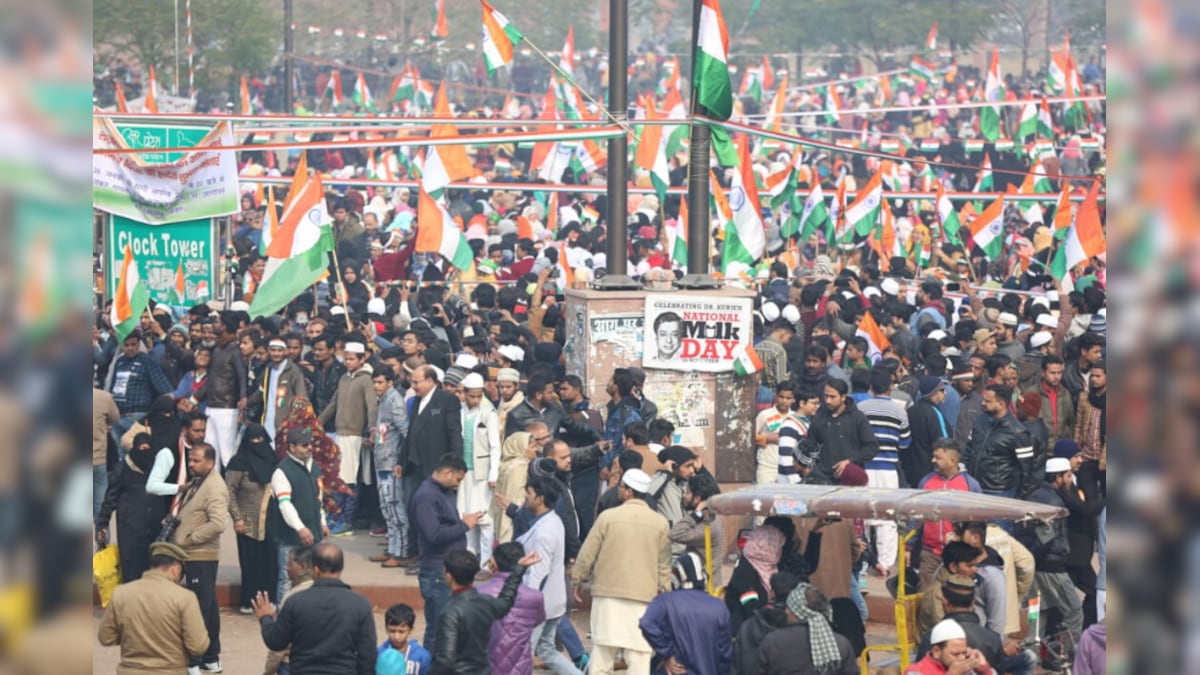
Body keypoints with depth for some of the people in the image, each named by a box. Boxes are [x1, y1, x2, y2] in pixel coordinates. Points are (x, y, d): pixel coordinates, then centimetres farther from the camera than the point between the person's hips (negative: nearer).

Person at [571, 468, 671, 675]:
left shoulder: (608, 516, -5)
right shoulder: (660, 523, 2)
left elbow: (587, 554, -1)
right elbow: (664, 565, 6)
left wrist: (577, 581, 13)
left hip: (608, 591, -1)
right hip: (644, 596, 1)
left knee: (602, 650, 5)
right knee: (639, 654, -1)